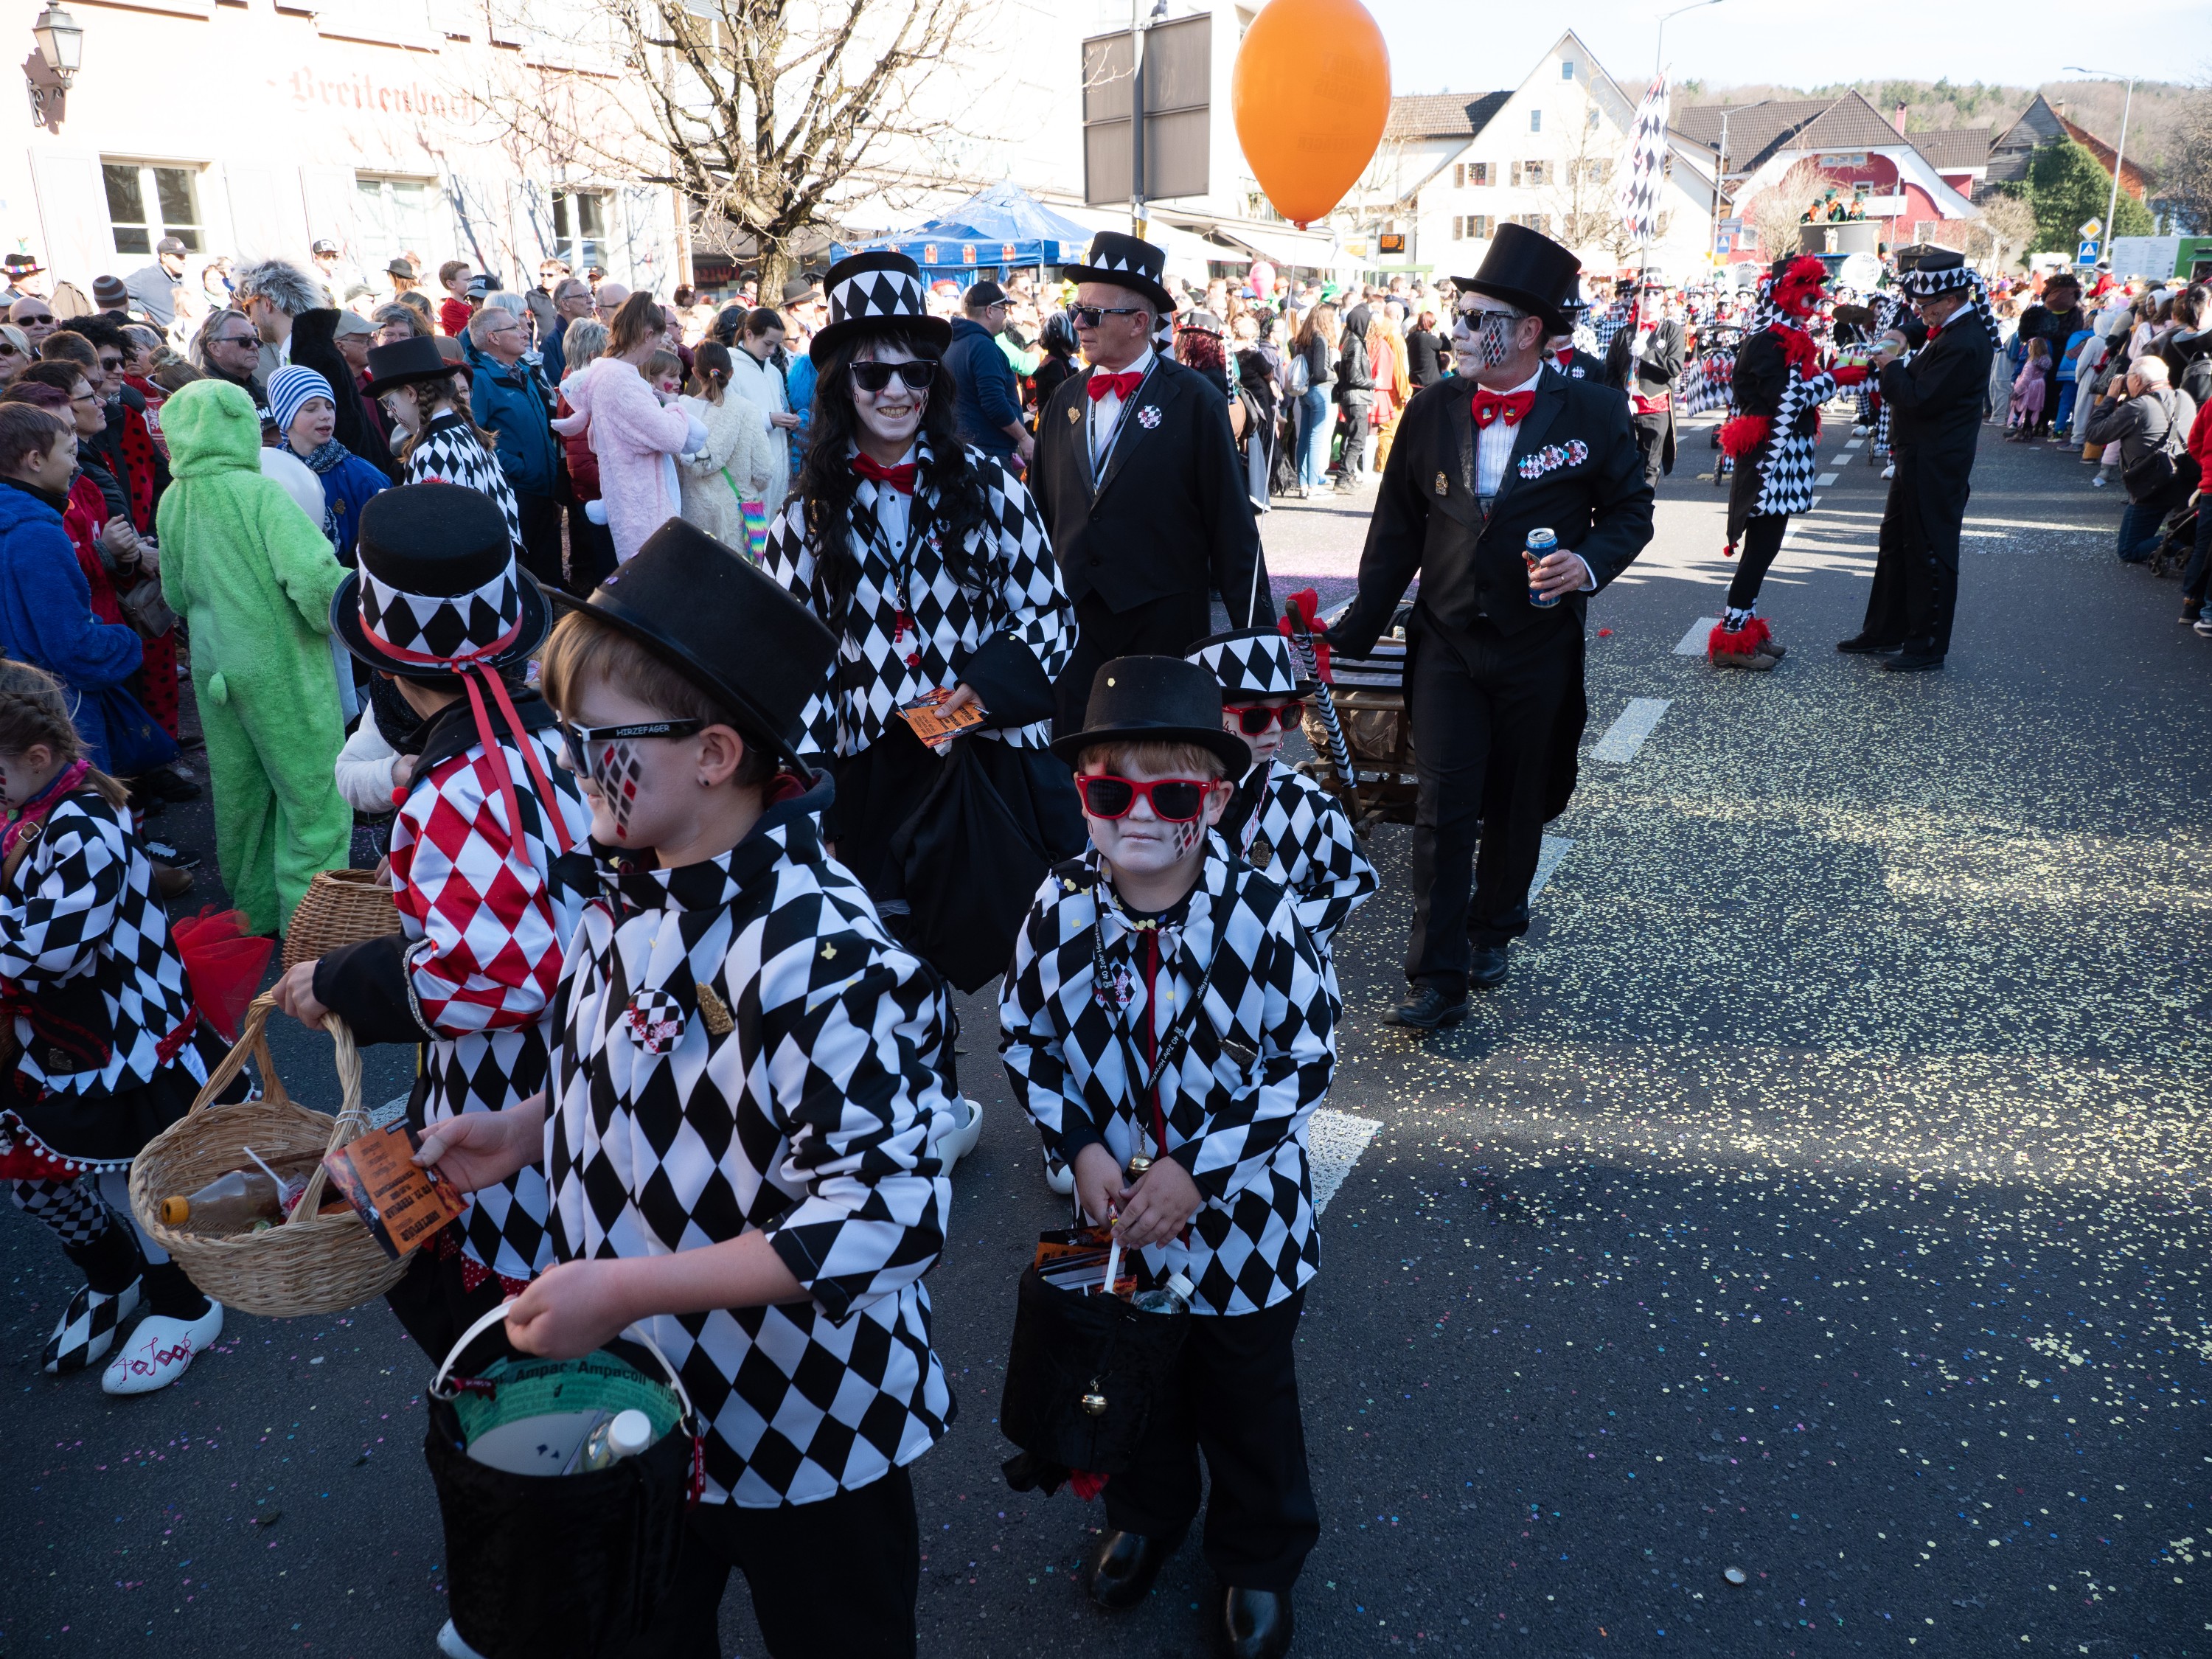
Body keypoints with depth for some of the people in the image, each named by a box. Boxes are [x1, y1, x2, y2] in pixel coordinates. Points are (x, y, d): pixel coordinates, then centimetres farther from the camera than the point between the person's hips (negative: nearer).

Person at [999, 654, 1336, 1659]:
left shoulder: (1259, 915, -23)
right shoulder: (1060, 909, -15)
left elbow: (1309, 1057, -16)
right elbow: (1022, 1036, -1)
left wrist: (1199, 1171, -21)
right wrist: (1079, 1146, -15)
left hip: (1241, 1222, -2)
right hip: (1114, 1218, 3)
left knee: (1249, 1408, 20)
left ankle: (1257, 1559, 48)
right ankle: (1145, 1517, 57)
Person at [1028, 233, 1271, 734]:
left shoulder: (1194, 401, -4)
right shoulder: (1064, 401, 10)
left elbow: (1232, 523, -5)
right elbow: (1040, 514, 14)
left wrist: (1255, 631, -6)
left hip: (1164, 623, -3)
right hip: (1073, 618, 4)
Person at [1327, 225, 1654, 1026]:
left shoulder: (1592, 411, -3)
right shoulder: (1431, 411, 3)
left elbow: (1631, 509, 5)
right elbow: (1397, 529, 9)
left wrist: (1590, 562, -16)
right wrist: (1359, 627, 7)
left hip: (1539, 645, -1)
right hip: (1447, 639, 1)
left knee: (1518, 802, 13)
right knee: (1444, 805, -5)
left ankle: (1494, 929, 37)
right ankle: (1438, 978, 1)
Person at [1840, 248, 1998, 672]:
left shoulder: (1963, 343, -22)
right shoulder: (1956, 329, 10)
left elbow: (1922, 399, -24)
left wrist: (1891, 367, -11)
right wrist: (1899, 359, 0)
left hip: (1935, 465, -11)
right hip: (1918, 458, 11)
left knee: (1929, 552, -1)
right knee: (1895, 544, 18)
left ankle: (1928, 646, 9)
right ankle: (1883, 630, 29)